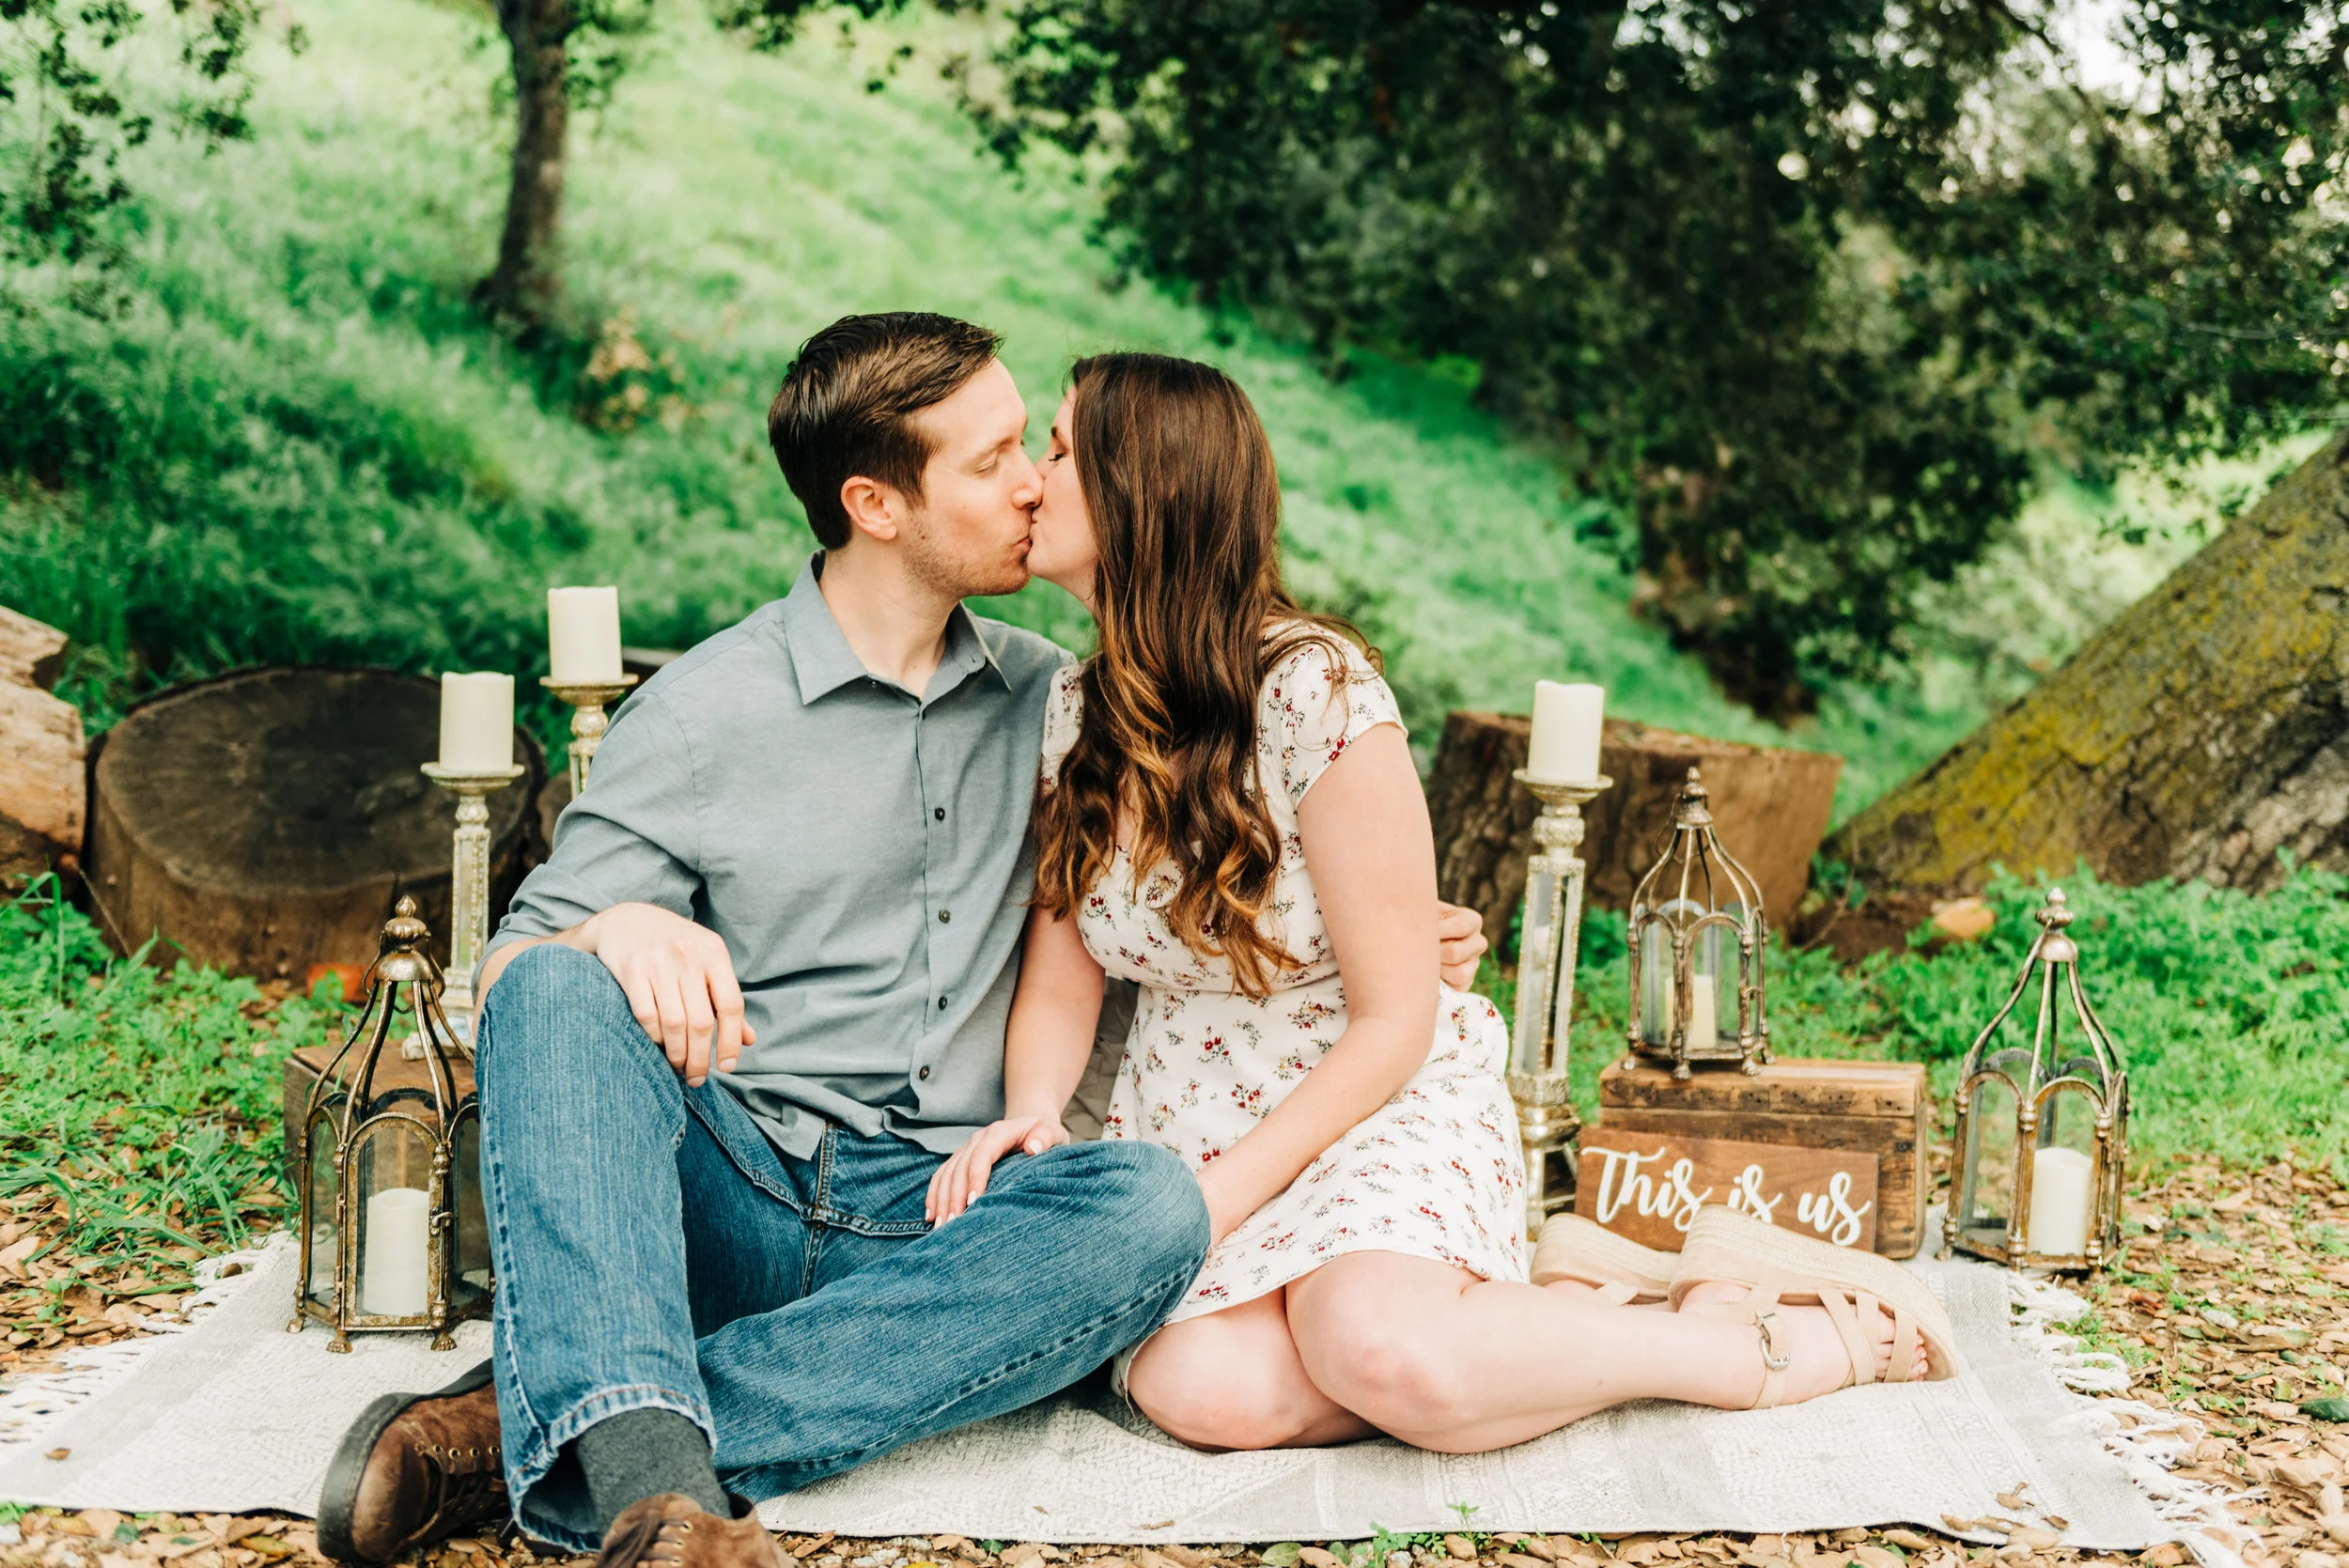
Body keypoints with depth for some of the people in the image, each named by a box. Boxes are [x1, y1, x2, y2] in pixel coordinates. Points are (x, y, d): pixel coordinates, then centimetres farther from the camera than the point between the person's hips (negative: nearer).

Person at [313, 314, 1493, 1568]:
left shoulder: (1045, 697, 15)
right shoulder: (702, 715, 3)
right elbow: (512, 975, 1)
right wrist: (621, 931, -23)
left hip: (936, 1217, 3)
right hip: (727, 1190, -2)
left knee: (1150, 1207, -30)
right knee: (562, 987, -29)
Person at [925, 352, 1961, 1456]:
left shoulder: (1314, 691, -16)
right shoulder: (1074, 708, 3)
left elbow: (1394, 1020, -13)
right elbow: (1060, 987, 7)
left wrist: (1220, 1201, -19)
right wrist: (1031, 1118, -15)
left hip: (1379, 1108, -5)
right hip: (1181, 1125, 5)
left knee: (1381, 1351, -37)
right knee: (1206, 1388, -30)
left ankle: (1794, 1341, -12)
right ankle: (1558, 1287, -9)